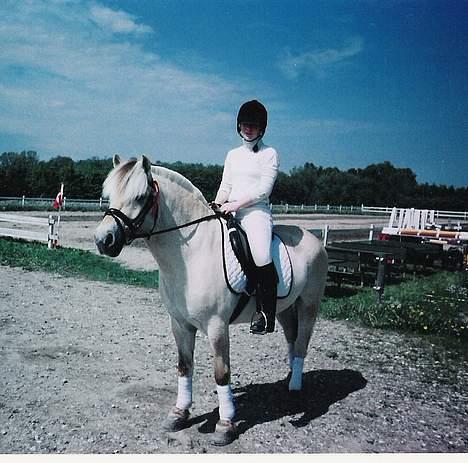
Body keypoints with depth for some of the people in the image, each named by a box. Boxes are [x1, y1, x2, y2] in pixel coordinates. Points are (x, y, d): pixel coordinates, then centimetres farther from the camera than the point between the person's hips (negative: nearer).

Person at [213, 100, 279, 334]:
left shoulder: (269, 154, 4)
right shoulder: (233, 154, 22)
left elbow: (263, 189, -7)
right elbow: (225, 187, 18)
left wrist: (234, 204, -15)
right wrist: (216, 206, -1)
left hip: (256, 211, -6)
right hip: (230, 213, 7)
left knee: (262, 255, -30)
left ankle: (265, 311, -16)